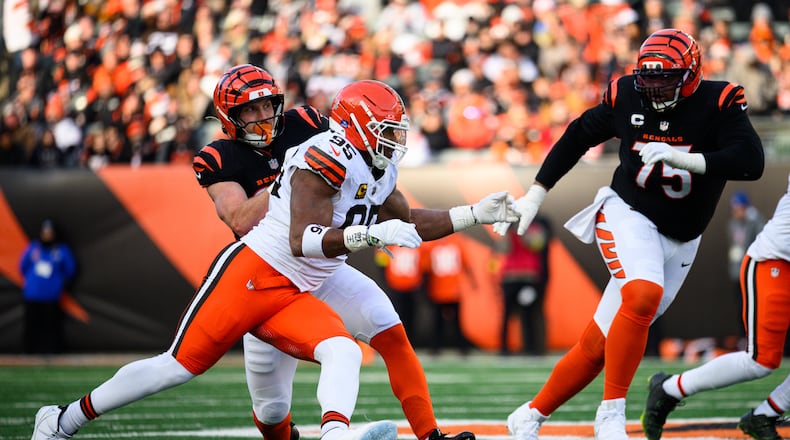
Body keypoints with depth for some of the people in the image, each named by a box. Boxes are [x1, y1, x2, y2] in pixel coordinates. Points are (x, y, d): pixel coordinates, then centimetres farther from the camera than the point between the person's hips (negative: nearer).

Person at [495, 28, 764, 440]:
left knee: (597, 346, 1)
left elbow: (751, 162, -26)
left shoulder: (718, 102, -13)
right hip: (628, 216, -1)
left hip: (678, 242, 1)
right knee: (643, 295, -33)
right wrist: (535, 196, 9)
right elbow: (577, 137, 9)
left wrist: (681, 159, -36)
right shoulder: (625, 96, -6)